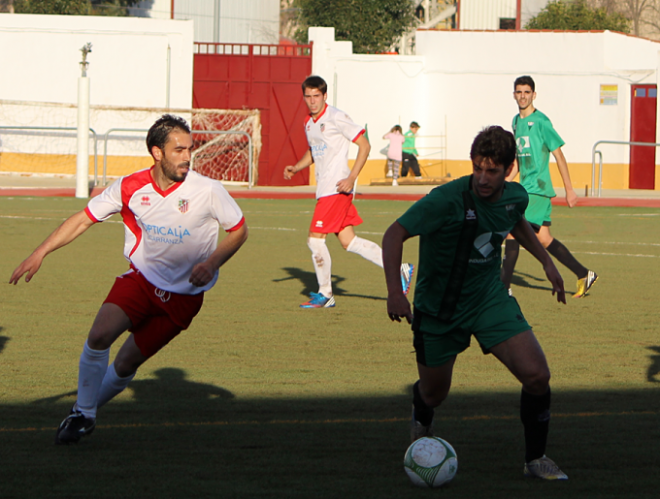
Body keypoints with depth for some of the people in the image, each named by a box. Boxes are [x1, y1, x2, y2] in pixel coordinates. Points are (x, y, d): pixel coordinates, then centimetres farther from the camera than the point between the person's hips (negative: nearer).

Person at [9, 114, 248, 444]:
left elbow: (239, 231, -1)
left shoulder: (207, 191, -16)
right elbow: (84, 219, -2)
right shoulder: (131, 188, -10)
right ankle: (82, 415, -4)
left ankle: (86, 410, 25)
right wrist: (41, 253, -11)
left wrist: (212, 263, -18)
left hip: (184, 293, -1)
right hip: (140, 277, 1)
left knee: (126, 363, -1)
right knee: (99, 335, -21)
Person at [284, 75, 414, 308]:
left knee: (315, 238, -8)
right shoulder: (309, 123, 14)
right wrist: (295, 168, 10)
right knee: (348, 241, 8)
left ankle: (325, 294, 5)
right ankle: (399, 269, 14)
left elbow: (364, 145, -11)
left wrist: (351, 178, -18)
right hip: (324, 188, 9)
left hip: (336, 187, -9)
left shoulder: (336, 118, -11)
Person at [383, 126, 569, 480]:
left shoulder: (516, 197, -7)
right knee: (434, 393, 13)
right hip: (438, 306, -3)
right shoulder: (447, 200, -27)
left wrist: (546, 261, 15)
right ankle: (421, 423, 54)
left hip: (489, 298, 3)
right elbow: (395, 234, -28)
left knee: (537, 375, -15)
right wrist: (394, 291, -39)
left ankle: (535, 459, 5)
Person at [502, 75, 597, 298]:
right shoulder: (516, 121, 14)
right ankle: (584, 275, 18)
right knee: (543, 239, 8)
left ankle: (504, 286, -10)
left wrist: (569, 190, -7)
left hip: (537, 188, -8)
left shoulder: (540, 121, -10)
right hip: (525, 188, 8)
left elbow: (559, 156, -8)